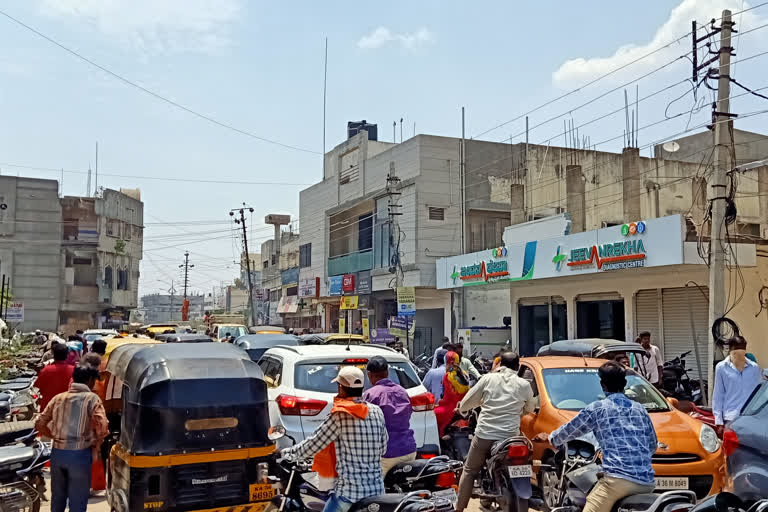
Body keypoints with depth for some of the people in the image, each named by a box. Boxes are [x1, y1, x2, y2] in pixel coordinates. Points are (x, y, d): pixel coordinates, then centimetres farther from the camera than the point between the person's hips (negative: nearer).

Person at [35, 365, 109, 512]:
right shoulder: (91, 398, -6)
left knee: (57, 498, 22)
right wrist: (96, 444, -2)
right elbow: (101, 427, -19)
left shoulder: (58, 397, 9)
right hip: (80, 455, -5)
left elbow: (40, 424, 9)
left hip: (57, 453, 5)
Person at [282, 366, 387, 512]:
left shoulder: (339, 416, -12)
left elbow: (313, 444, -5)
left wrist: (286, 452, 10)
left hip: (350, 490, -5)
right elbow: (383, 448, 11)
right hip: (377, 488, 6)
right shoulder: (377, 412, 3)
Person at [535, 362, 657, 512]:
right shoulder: (640, 409, 17)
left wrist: (550, 438, 36)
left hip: (618, 479, -6)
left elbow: (569, 431, 16)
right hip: (647, 483, 6)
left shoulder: (597, 408, 4)